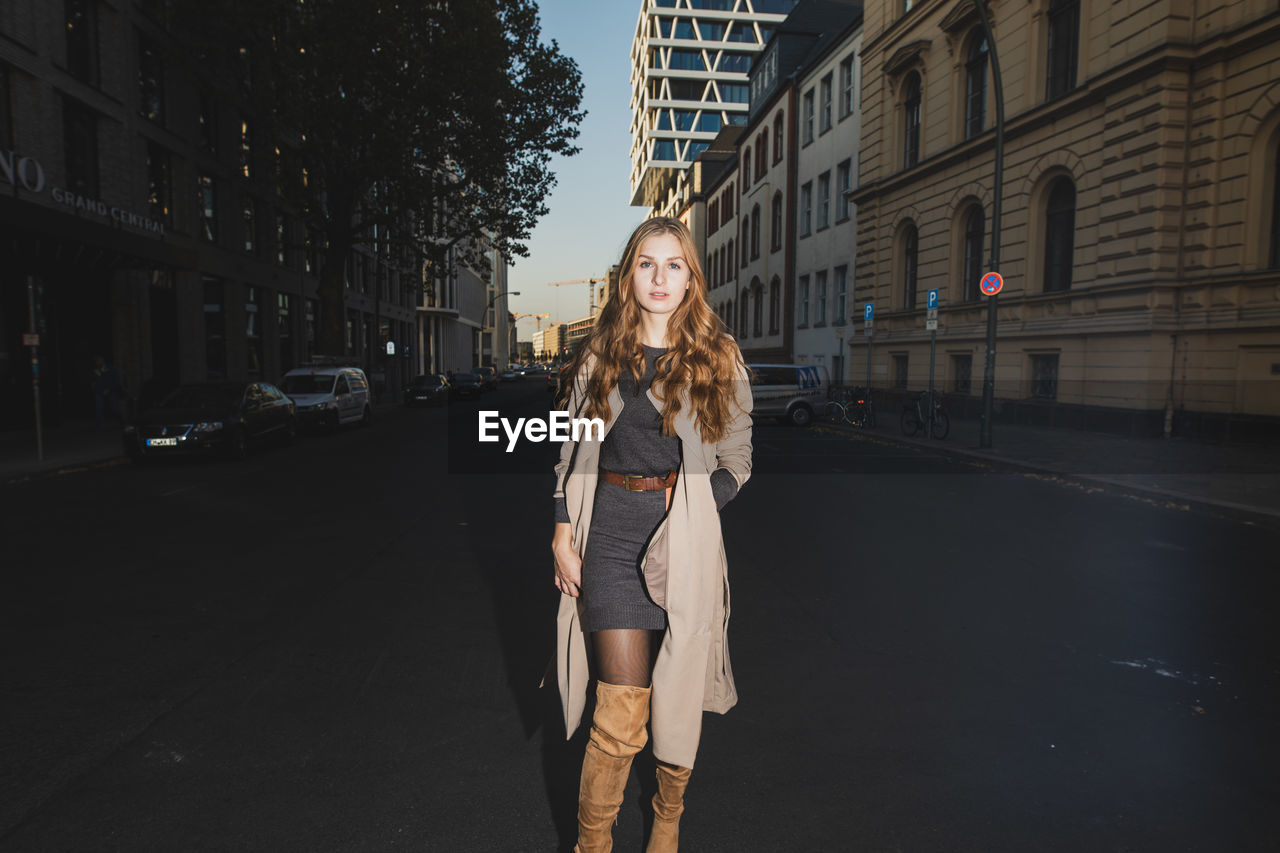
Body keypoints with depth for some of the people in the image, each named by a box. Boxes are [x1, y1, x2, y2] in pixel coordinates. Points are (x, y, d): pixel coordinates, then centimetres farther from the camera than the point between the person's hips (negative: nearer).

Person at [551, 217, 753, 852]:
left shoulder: (719, 357, 4)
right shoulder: (599, 353, 8)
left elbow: (737, 459, 8)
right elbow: (573, 448, 11)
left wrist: (691, 513, -5)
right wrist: (563, 534, 6)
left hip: (686, 538, 0)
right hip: (610, 532, 0)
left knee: (678, 693, 11)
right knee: (622, 705, -5)